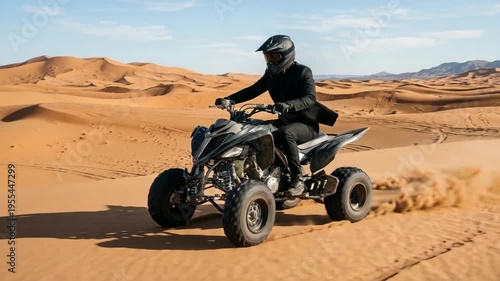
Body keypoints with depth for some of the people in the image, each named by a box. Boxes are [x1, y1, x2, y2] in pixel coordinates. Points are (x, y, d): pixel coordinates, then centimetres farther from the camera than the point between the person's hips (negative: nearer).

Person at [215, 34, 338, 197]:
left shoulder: (303, 72, -12)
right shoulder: (271, 74, 9)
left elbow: (310, 98, -26)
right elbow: (253, 90, 4)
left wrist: (289, 105, -45)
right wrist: (229, 99, -13)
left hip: (306, 124, -7)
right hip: (285, 121, 7)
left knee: (285, 134, -38)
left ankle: (298, 180, -33)